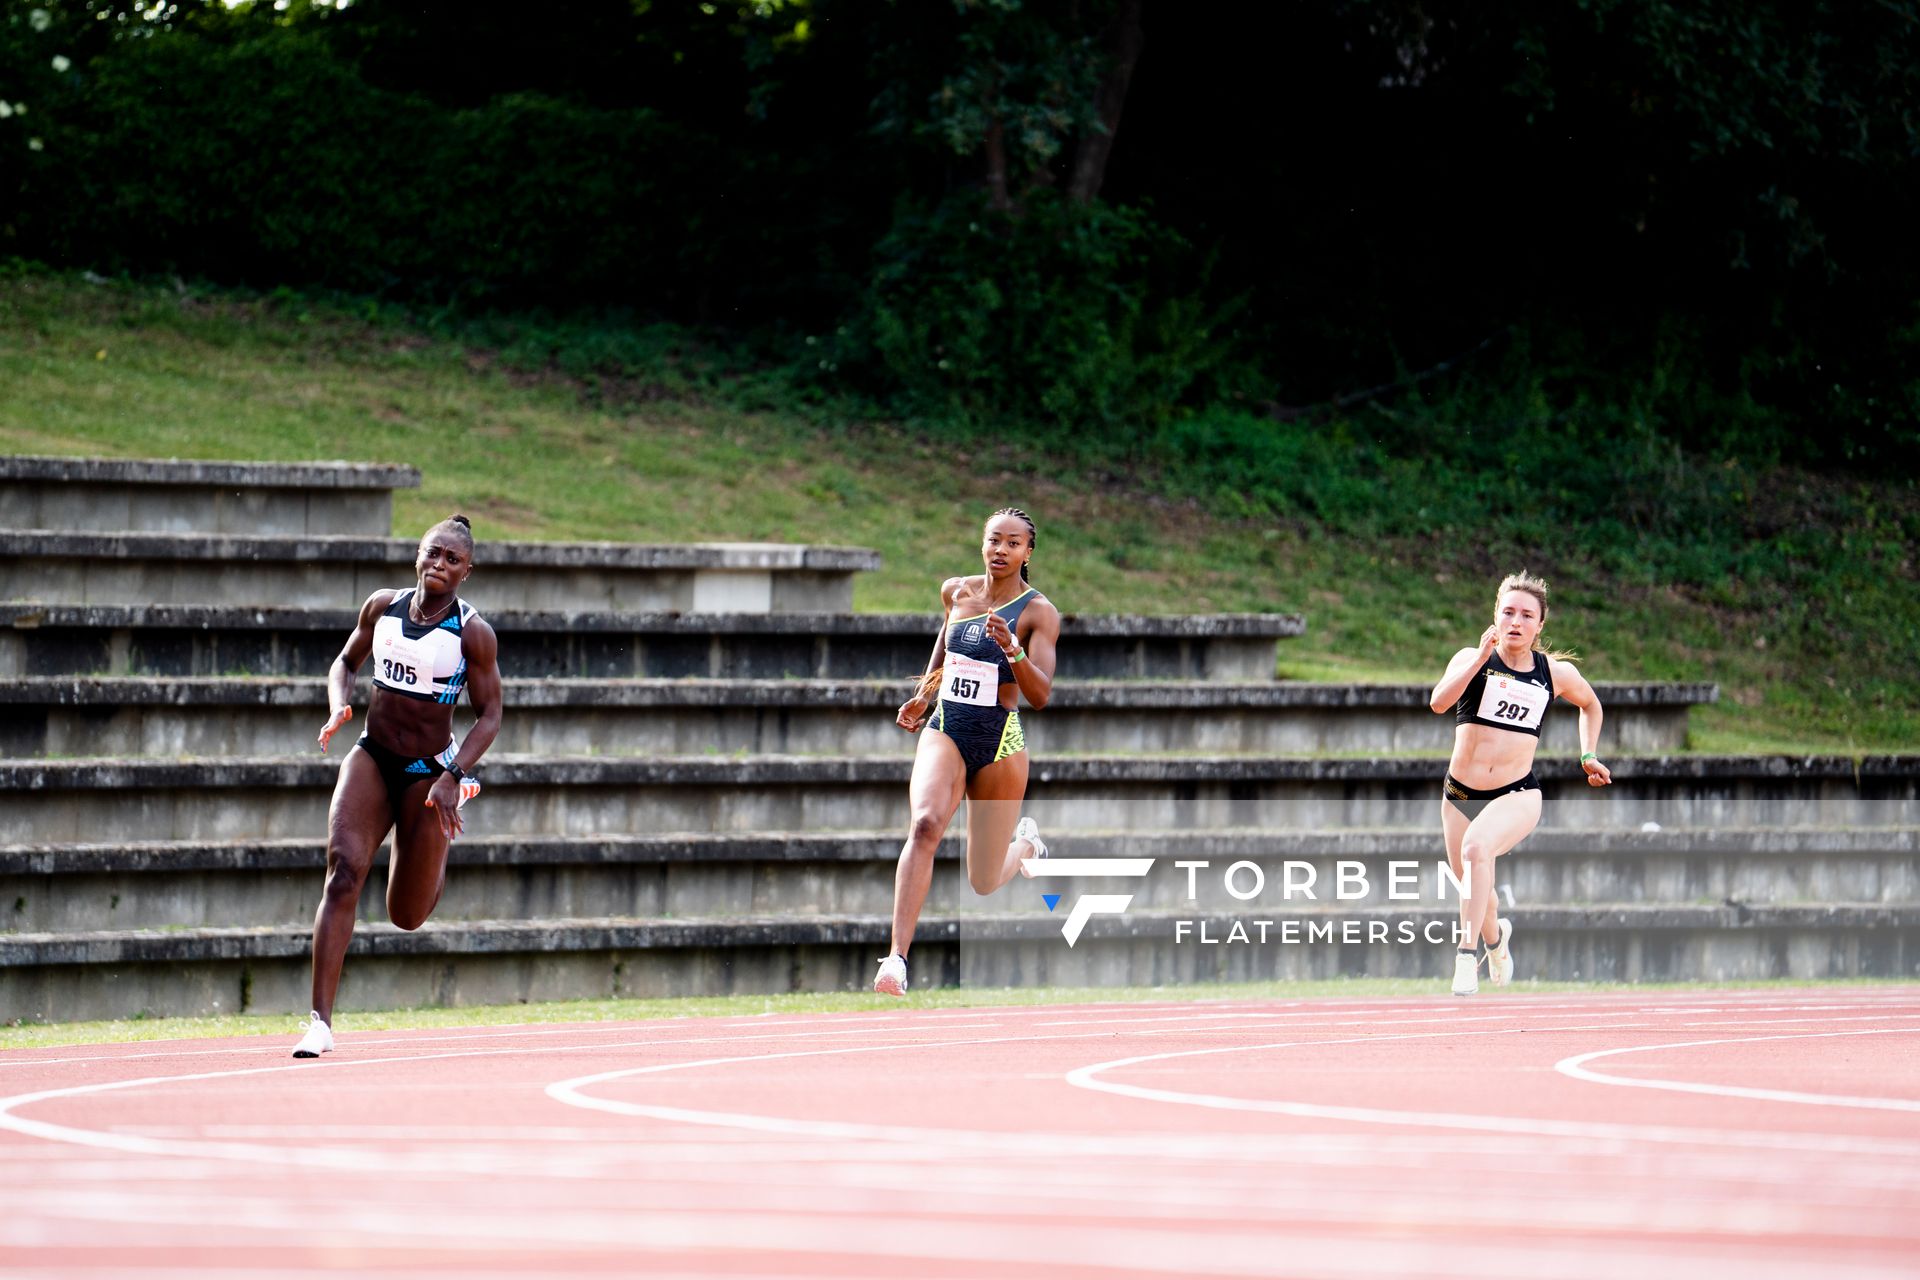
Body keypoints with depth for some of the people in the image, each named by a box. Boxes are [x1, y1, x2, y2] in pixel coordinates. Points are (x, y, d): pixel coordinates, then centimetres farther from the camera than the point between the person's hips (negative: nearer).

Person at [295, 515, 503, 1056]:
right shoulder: (382, 606, -1)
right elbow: (346, 661, 15)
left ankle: (440, 855, 45)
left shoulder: (473, 634, -12)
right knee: (343, 868, -21)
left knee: (407, 915, 6)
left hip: (428, 771, -2)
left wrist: (453, 776, -21)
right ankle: (320, 1022, -23)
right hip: (371, 758, 2)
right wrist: (339, 706, -7)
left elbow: (489, 716, -8)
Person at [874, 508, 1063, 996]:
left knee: (984, 884, 7)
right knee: (925, 824, -28)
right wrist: (923, 696, 24)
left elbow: (1040, 695, -19)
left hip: (1000, 744, -2)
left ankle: (1025, 841, 45)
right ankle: (897, 957, -37)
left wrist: (1013, 650, -35)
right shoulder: (956, 591, 3)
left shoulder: (1038, 613, -9)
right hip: (944, 731, 2)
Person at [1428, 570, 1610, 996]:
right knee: (1474, 893, 15)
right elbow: (1438, 702, -22)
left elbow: (1590, 704, 25)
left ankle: (1467, 960, -32)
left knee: (1477, 847, -34)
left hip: (1517, 796, -2)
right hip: (1460, 795, 2)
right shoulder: (1472, 660, -3)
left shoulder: (1557, 673, 3)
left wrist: (1588, 756, 16)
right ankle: (1496, 936, 53)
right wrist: (1482, 658, -27)